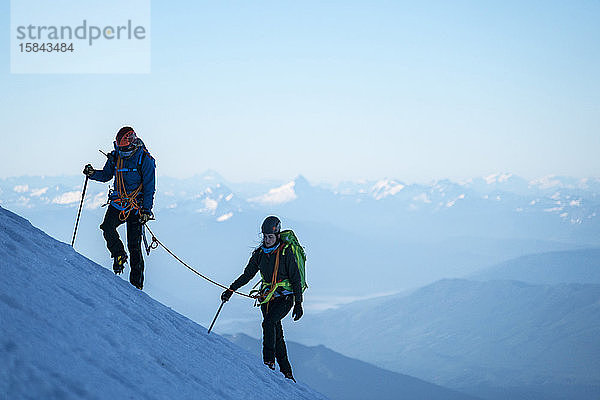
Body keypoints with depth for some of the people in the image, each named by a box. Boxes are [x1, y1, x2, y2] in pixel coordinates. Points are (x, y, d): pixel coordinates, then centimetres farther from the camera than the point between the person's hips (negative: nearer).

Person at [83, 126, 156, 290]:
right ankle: (119, 255, 3)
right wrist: (93, 173, -6)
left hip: (136, 205, -4)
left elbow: (149, 187, -8)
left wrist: (146, 210, -13)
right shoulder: (115, 156, 2)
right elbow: (106, 175, 16)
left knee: (134, 246, -4)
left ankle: (136, 284, 4)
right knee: (107, 227, -24)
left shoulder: (145, 160, -11)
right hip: (117, 203, 4)